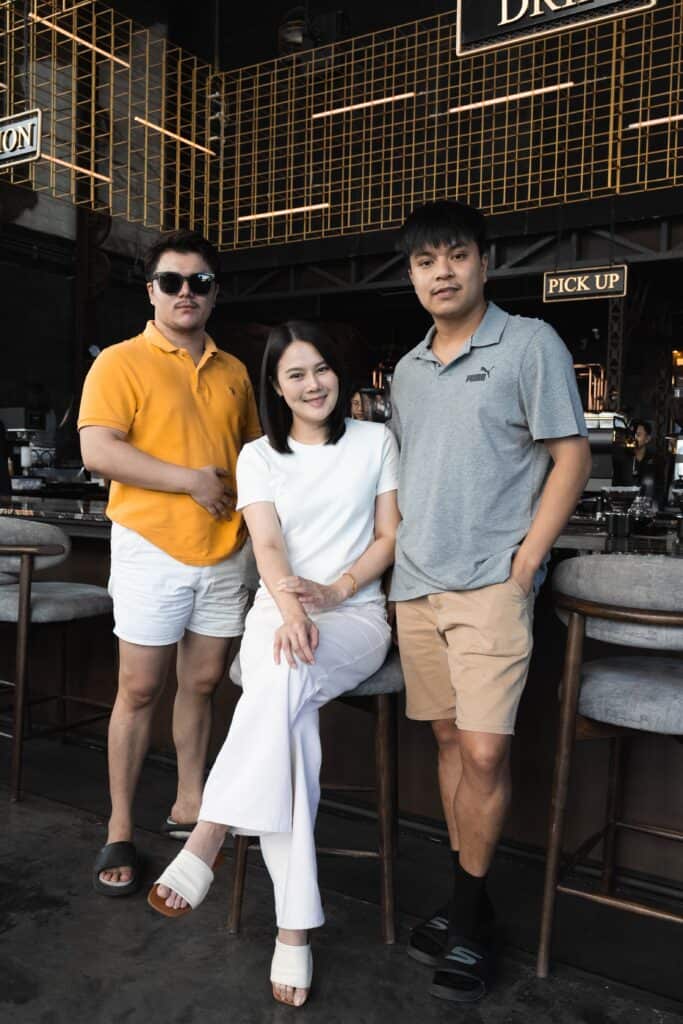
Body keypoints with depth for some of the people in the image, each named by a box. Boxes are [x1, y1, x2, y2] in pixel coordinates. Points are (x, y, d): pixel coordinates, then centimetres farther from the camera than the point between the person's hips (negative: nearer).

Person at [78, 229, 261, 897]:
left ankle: (188, 807, 29)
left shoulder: (232, 373, 13)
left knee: (202, 684, 13)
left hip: (225, 553, 5)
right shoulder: (121, 362, -4)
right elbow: (98, 451, -16)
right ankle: (120, 832, 15)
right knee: (139, 691, 1)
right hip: (152, 550, -5)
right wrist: (190, 480, -16)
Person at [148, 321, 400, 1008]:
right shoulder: (259, 457, 10)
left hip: (356, 615, -1)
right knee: (290, 724, -30)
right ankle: (295, 926, -26)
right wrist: (292, 609, -26)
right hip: (278, 612, 1)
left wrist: (335, 591, -13)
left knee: (285, 676, -36)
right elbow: (268, 546, -4)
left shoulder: (375, 441, 9)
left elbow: (390, 535, 5)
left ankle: (206, 841, -29)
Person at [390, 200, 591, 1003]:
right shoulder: (407, 371, 15)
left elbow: (571, 458, -5)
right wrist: (389, 557, 11)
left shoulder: (530, 344, -2)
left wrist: (525, 560, -11)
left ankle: (467, 913, 13)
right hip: (415, 585, 6)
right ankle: (468, 900, 25)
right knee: (448, 739, 11)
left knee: (484, 751, -7)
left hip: (490, 584, -5)